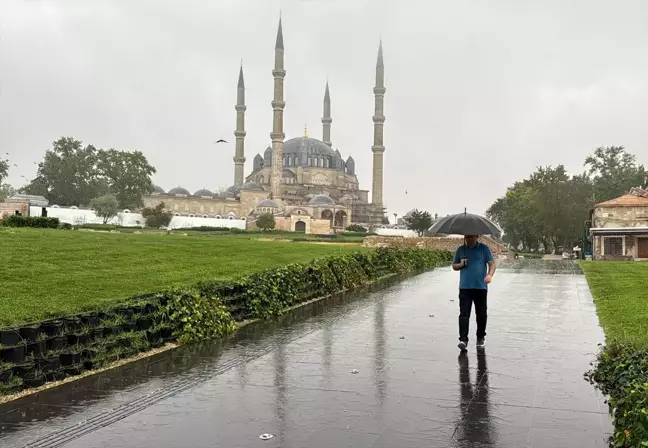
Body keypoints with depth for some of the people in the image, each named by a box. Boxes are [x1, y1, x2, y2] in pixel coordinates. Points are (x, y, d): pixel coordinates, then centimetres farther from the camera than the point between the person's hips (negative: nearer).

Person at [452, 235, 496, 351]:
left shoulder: (484, 248, 5)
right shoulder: (460, 250, 11)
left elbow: (492, 264, -1)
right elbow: (454, 266, 19)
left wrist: (490, 274, -21)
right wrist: (461, 264, -4)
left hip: (481, 287, -1)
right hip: (465, 287, 1)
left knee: (481, 314, 8)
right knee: (464, 313, -8)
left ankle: (481, 337, 24)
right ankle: (463, 339, -9)